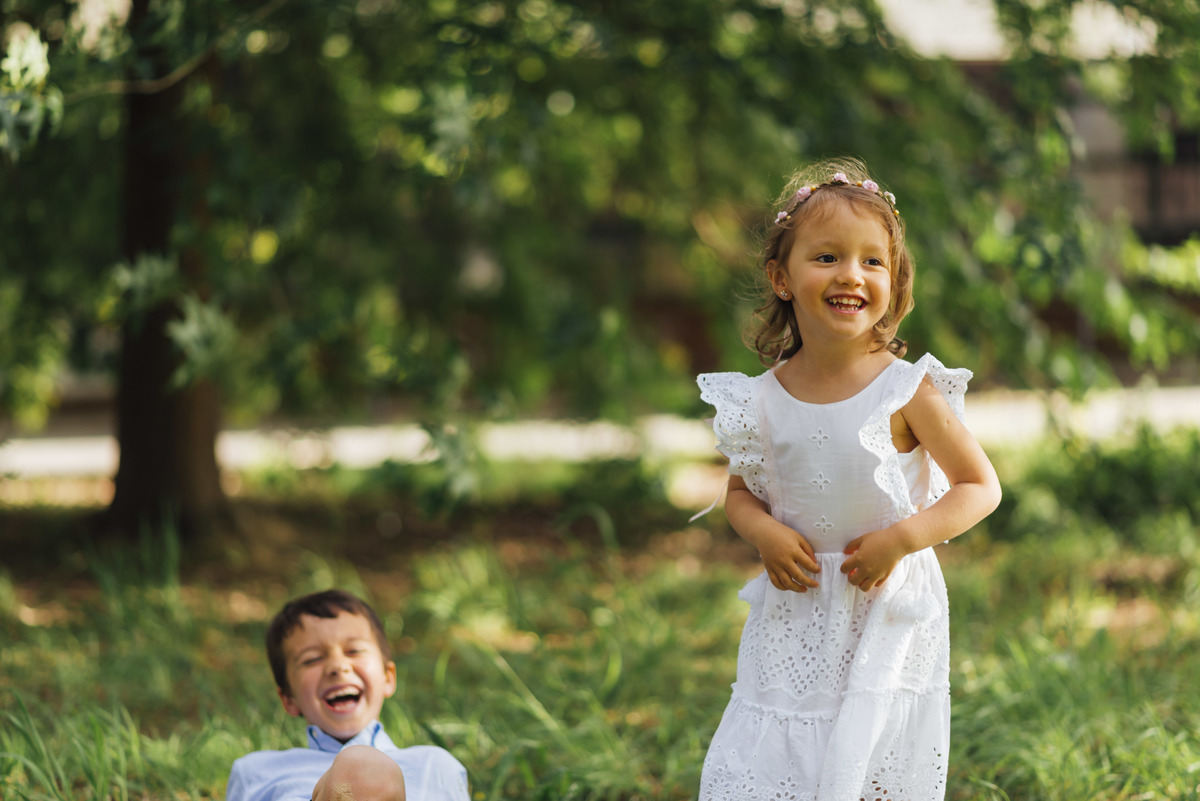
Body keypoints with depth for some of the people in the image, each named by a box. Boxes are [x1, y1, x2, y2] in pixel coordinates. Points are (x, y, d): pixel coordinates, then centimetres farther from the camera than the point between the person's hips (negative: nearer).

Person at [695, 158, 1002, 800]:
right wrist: (763, 533, -9)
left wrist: (901, 537, -19)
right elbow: (740, 491, 13)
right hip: (794, 626, 3)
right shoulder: (763, 399, -2)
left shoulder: (906, 391, -11)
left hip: (887, 617, -2)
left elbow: (981, 487, -6)